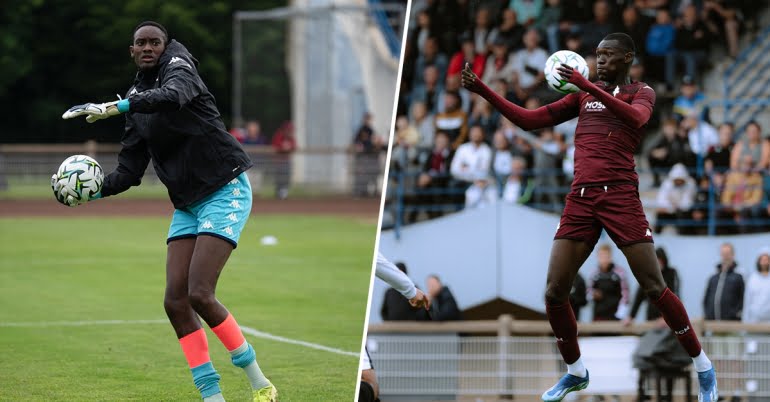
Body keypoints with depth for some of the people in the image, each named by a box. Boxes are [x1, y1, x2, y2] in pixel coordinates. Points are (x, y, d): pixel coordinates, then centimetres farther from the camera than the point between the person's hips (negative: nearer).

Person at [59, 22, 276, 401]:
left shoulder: (178, 66, -9)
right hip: (187, 205, 8)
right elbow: (129, 171, 9)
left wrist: (114, 107, -43)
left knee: (199, 294, -17)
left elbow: (173, 96, -35)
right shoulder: (138, 99, 11)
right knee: (175, 300, -4)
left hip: (225, 191, -8)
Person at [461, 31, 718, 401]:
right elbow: (529, 120, 18)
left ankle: (703, 367, 6)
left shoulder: (640, 92, 6)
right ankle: (575, 372, 17)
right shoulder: (583, 95, 19)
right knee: (554, 292, -2)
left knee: (655, 288, -8)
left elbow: (636, 118, -18)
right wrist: (483, 91, 9)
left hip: (620, 197, -5)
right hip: (580, 200, 5)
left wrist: (587, 86, -26)